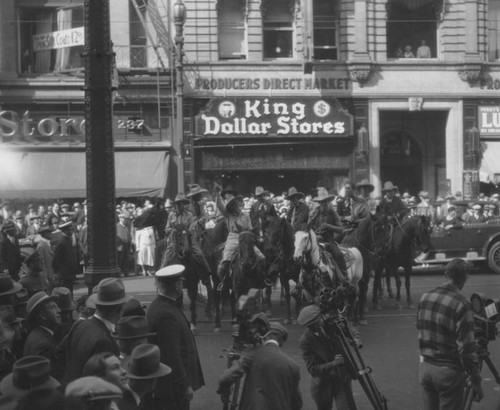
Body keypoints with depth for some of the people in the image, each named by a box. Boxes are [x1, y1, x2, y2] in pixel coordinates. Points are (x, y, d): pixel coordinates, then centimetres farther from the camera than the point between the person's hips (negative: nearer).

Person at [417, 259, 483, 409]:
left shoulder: (425, 298, 2)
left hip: (425, 367, 6)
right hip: (449, 371, -6)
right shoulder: (461, 305, -18)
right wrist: (476, 382, -10)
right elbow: (466, 348, -18)